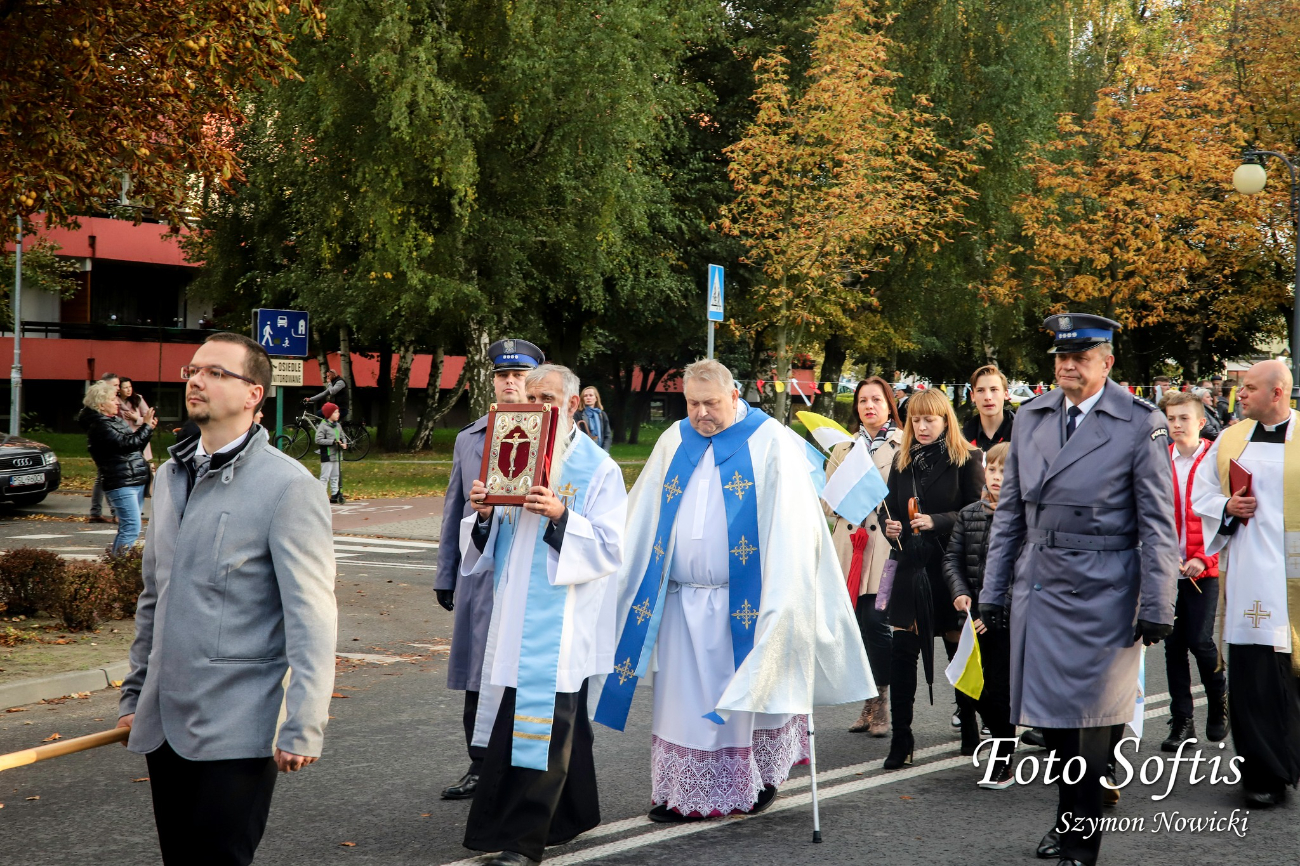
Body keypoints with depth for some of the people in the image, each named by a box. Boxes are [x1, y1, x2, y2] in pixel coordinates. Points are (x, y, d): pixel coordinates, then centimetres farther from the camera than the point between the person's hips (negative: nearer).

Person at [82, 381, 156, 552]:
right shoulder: (99, 426, -11)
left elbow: (135, 445, 24)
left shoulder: (116, 421, 19)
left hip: (135, 482, 10)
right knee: (131, 528, -15)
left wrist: (147, 427, 10)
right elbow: (126, 444, -20)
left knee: (127, 528, 12)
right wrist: (146, 427, -11)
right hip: (120, 484, -10)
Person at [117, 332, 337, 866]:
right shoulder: (170, 476, 13)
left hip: (236, 731, -7)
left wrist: (303, 728, -17)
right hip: (163, 723, 7)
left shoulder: (288, 485, -10)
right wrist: (134, 696, 20)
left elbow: (311, 617, -14)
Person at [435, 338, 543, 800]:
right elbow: (454, 511, 17)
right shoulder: (469, 438, 13)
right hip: (479, 575, 4)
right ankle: (480, 768, 20)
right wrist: (445, 576, 15)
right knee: (478, 677, 8)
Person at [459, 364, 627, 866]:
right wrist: (485, 515, -6)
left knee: (540, 722, -8)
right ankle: (573, 815, 28)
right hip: (516, 613, 6)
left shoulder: (597, 468, -3)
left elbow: (610, 546, -10)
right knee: (560, 720, 14)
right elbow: (497, 542, 17)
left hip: (562, 618, -6)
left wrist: (562, 517, -24)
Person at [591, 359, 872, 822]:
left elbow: (792, 524, -8)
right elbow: (641, 520, 14)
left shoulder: (770, 442, -5)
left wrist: (783, 597, -14)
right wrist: (615, 572, 10)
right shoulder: (674, 442, 9)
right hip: (681, 599, 4)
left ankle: (759, 778, 23)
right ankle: (687, 794, 14)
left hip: (745, 600, -4)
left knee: (748, 691, 5)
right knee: (685, 696, 5)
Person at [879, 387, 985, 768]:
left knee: (960, 649, 9)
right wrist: (890, 526, -4)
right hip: (909, 566, 4)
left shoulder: (966, 459, -3)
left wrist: (936, 521, -20)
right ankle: (901, 740, 1)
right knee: (901, 653, -3)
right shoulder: (902, 460, 12)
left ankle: (969, 727, 26)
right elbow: (890, 507, 17)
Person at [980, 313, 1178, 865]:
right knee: (1052, 714, 9)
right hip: (1039, 588, 4)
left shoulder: (1141, 424, -4)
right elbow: (1009, 513, 13)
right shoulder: (1029, 419, 9)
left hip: (1101, 593, -4)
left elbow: (1158, 524, -4)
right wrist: (994, 592, 10)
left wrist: (1156, 608, -7)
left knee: (1090, 716, 1)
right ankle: (1072, 816, 27)